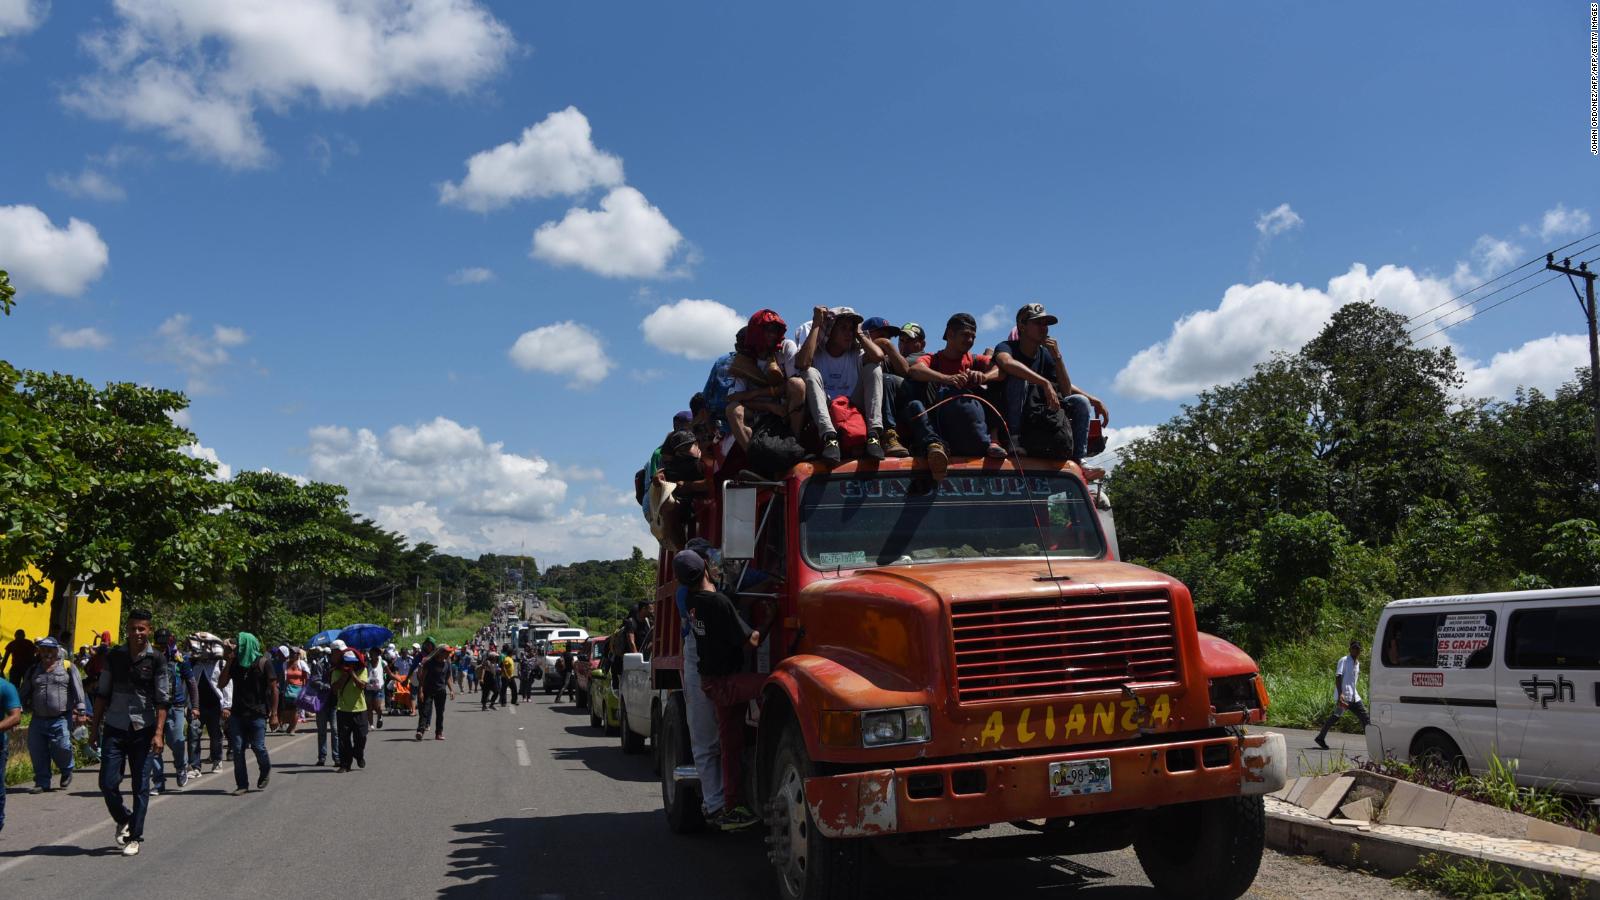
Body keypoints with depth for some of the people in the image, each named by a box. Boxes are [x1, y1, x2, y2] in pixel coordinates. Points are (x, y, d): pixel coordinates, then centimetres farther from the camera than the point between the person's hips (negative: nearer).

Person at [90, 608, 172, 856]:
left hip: (143, 730, -2)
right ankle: (123, 820, 28)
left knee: (141, 786, 3)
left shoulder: (157, 660, -4)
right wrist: (95, 726, 8)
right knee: (108, 783, -1)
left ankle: (135, 837, 13)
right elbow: (102, 693, 12)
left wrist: (159, 733, -12)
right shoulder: (114, 656, 5)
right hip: (114, 728, 2)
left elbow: (163, 700, -5)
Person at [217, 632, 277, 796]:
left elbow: (274, 688, -5)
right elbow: (222, 683, 2)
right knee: (238, 749, 1)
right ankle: (242, 785, 10)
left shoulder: (263, 662, -5)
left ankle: (265, 771, 25)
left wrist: (274, 714, -9)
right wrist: (228, 662, -8)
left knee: (258, 747, -4)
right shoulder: (235, 662, 6)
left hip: (257, 714, -4)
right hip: (237, 713, 4)